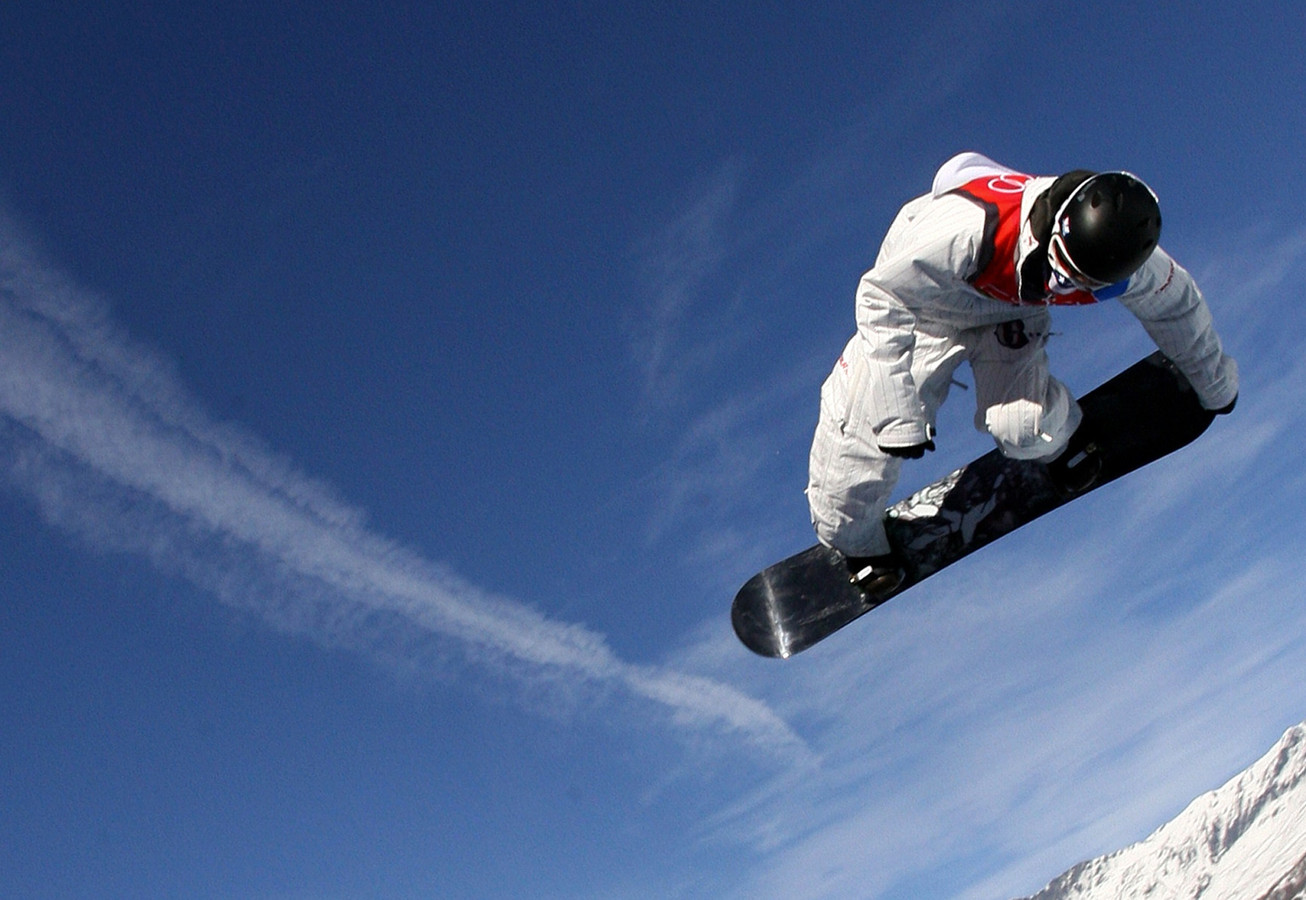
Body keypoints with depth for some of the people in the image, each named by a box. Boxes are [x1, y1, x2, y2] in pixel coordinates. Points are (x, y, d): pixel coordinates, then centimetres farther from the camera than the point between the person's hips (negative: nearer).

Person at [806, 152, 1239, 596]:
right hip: (919, 293, -2)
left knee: (1023, 431, -17)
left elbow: (1177, 307, -6)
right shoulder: (971, 229, -44)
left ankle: (1058, 437, 22)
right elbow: (883, 298, -33)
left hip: (1012, 314, 2)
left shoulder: (1125, 264, -29)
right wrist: (898, 410, -34)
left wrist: (1216, 384, 12)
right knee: (872, 422, -10)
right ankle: (851, 537, 18)